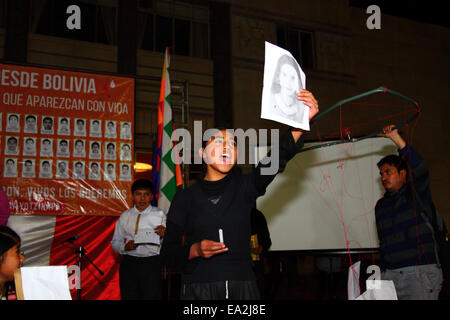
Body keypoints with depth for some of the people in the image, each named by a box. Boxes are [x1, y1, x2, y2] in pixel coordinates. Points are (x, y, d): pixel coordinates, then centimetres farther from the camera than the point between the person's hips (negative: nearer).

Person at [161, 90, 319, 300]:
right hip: (198, 288, -1)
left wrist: (301, 121, -26)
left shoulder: (244, 187, 5)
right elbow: (168, 252, 2)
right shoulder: (185, 198, 3)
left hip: (243, 285, 1)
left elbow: (279, 157, -12)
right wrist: (194, 251, -18)